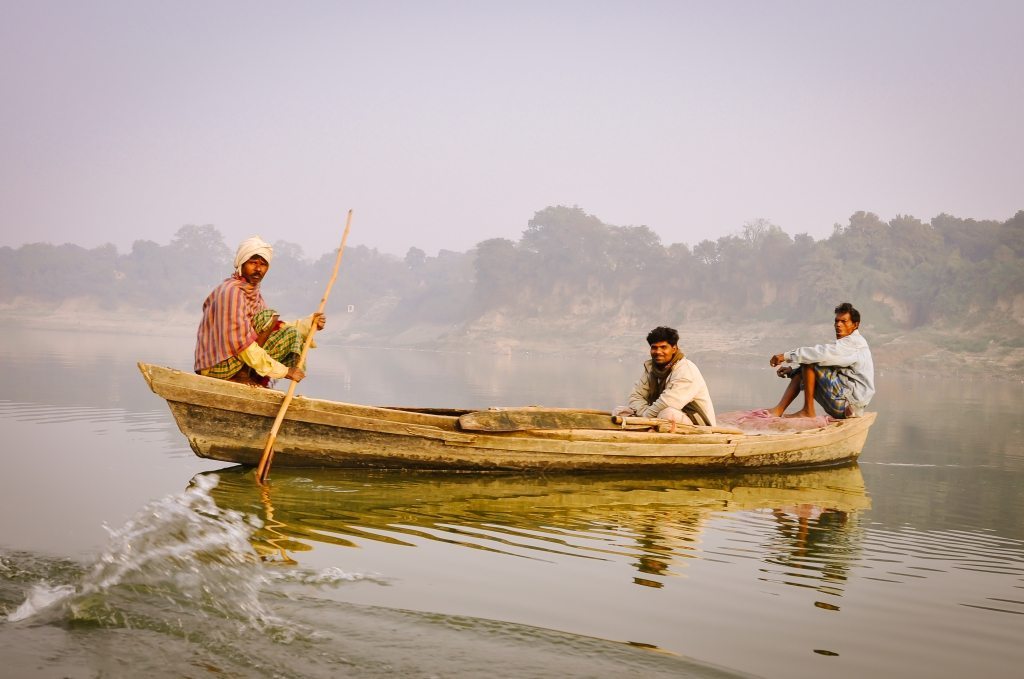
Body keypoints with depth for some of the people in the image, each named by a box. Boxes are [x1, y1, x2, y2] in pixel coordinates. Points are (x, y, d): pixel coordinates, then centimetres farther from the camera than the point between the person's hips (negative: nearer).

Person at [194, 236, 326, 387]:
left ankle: (259, 379, -10)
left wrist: (310, 323, 4)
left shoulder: (254, 293, 14)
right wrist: (284, 371, -22)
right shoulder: (231, 291, -17)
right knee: (269, 317, -17)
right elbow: (241, 344, -24)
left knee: (292, 335, 5)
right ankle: (243, 375, -19)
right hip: (217, 368, -9)